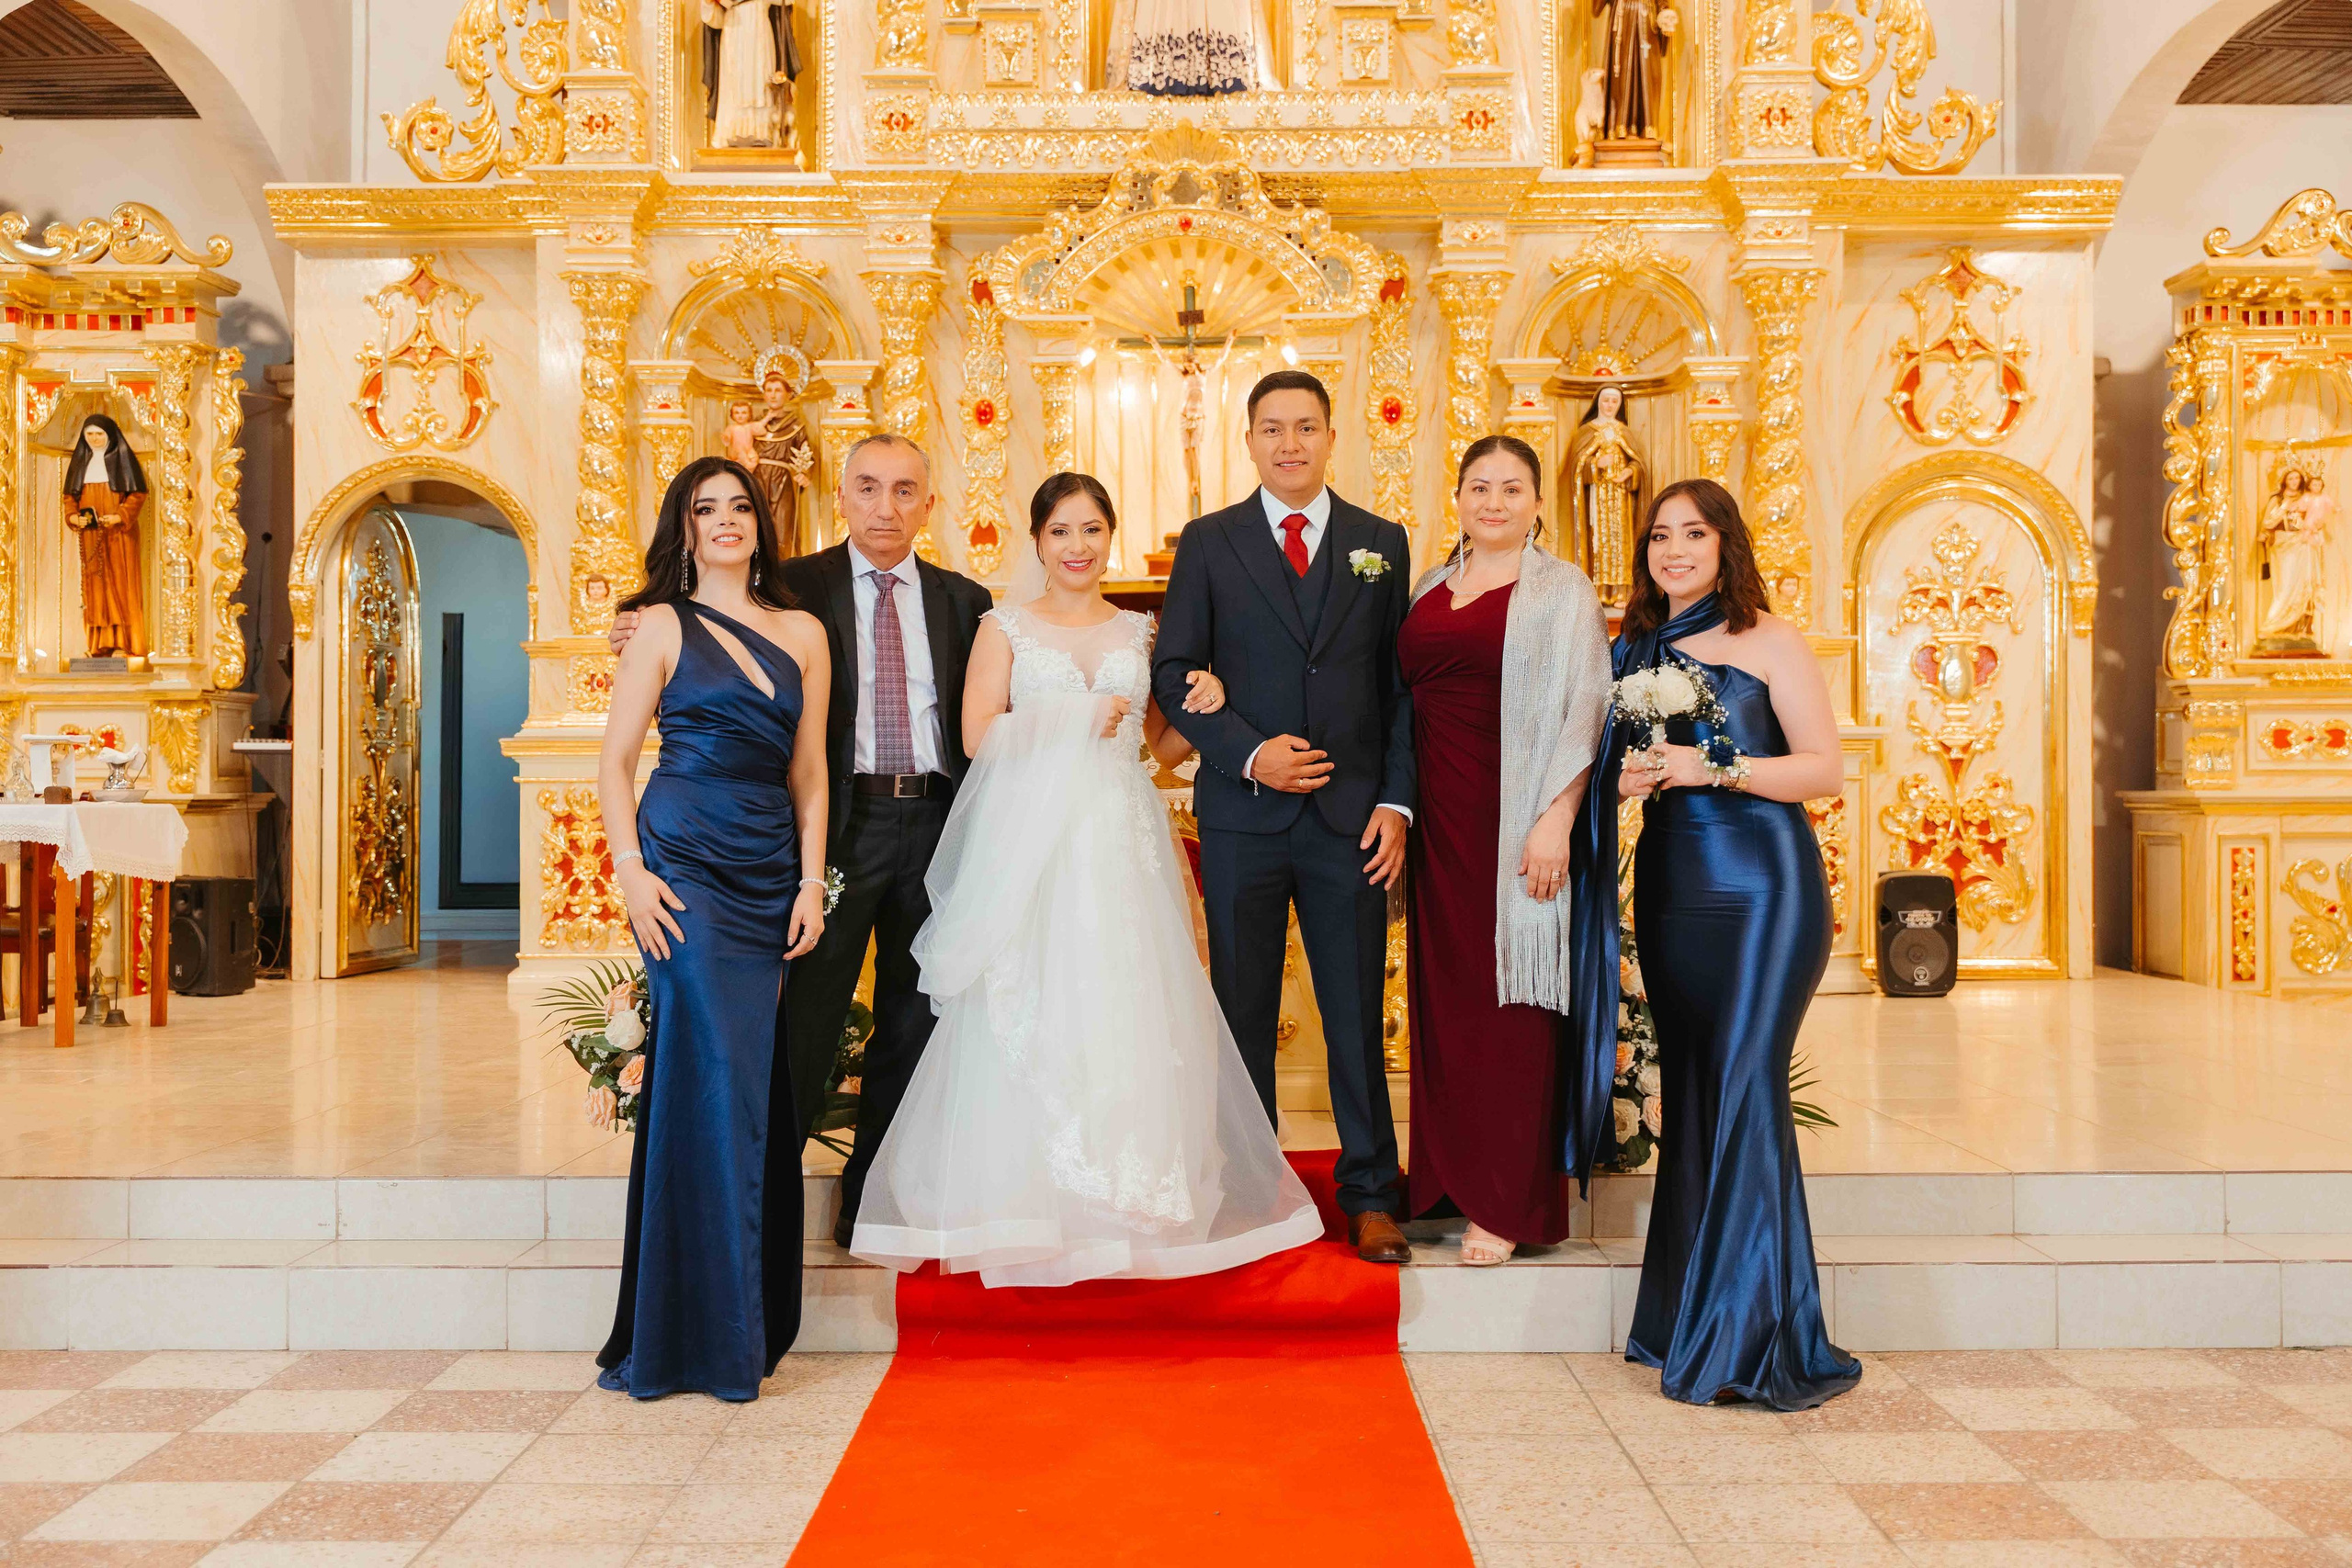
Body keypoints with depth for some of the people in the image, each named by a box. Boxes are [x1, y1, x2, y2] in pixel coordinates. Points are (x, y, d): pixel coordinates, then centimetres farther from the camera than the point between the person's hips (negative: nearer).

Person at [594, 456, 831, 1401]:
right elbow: (614, 763, 2)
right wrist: (631, 872, -10)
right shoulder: (663, 626, 5)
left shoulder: (803, 635, 14)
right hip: (686, 866, -3)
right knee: (715, 1077, -8)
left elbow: (808, 770, 13)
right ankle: (706, 1333, 3)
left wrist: (812, 882, 4)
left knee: (755, 1088, 5)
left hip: (770, 875, 4)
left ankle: (748, 1320, 17)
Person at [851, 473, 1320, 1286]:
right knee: (1031, 1021, -4)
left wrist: (1205, 707, -2)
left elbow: (1164, 744, 16)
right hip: (1030, 844, -2)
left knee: (1128, 1013, -2)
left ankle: (1130, 1200, 9)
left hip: (1121, 845, 2)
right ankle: (1033, 1204, 6)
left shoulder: (1140, 633, 14)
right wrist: (1076, 722, -8)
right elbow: (978, 734, -4)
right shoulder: (1005, 628, 7)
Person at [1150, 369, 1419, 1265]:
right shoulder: (1208, 542, 5)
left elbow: (1402, 683, 7)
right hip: (1242, 814, 0)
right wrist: (1249, 754, -11)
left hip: (1352, 818, 1)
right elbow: (1172, 673, 2)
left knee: (1357, 1012, 5)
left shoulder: (1382, 543, 9)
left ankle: (1370, 1195, 17)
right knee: (1243, 1011, 8)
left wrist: (1397, 802, -2)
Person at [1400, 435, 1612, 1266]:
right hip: (1439, 821, 5)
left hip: (1518, 821, -5)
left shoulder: (1562, 589, 0)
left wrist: (1557, 819, -16)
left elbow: (1584, 711, -7)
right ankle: (1452, 1179, 21)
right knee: (1443, 994, 9)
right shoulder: (1429, 589, 15)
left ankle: (1510, 1203, 8)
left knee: (1510, 1001, -1)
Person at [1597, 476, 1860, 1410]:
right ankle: (1690, 1321, 16)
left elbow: (1825, 769, -6)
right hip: (1669, 886, 5)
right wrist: (1625, 781, -2)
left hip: (1761, 886, -5)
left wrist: (1716, 767, -16)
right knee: (1689, 1094, 7)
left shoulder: (1770, 642, 0)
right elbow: (1610, 762, 21)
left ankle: (1749, 1339, -2)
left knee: (1744, 1090, -10)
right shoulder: (1634, 649, 14)